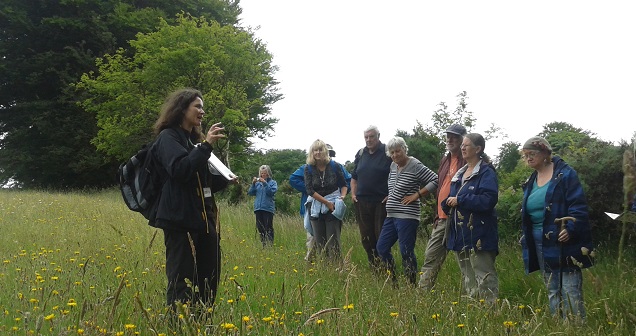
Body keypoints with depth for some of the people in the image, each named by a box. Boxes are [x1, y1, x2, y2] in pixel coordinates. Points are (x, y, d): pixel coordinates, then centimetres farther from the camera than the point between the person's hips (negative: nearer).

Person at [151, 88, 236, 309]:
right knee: (182, 281, -8)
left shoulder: (195, 140, 21)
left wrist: (225, 179, 11)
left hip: (204, 219, 8)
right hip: (180, 219, -8)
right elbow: (179, 170, -20)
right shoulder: (168, 137, -2)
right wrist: (206, 145, -20)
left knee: (209, 279, 8)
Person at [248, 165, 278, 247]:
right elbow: (250, 193, 8)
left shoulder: (273, 182, 5)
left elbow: (272, 192, -10)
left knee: (268, 228, -7)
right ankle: (263, 244, 13)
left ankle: (270, 244, -5)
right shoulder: (257, 183, 13)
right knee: (260, 228, 6)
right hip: (258, 208, 4)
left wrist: (265, 183, -15)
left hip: (268, 208, -4)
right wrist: (253, 184, -5)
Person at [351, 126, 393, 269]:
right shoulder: (361, 154, 12)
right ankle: (373, 267, 18)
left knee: (381, 236, -3)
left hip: (382, 202, -5)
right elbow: (354, 176, 22)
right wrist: (353, 193, 11)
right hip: (362, 202, 6)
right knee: (366, 237, 8)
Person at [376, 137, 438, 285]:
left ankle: (412, 285, 6)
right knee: (381, 248, 10)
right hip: (391, 216, 9)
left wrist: (417, 194, -15)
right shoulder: (393, 166, 13)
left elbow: (435, 181, -15)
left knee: (406, 253, -6)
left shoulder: (415, 166, -11)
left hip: (407, 217, -9)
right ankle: (392, 282, 22)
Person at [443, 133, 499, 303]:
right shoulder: (460, 173, 17)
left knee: (484, 279, -7)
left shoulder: (486, 172, -8)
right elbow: (450, 200, 23)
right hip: (460, 234, 9)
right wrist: (448, 203, -2)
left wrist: (459, 200, -17)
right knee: (468, 280, 15)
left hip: (479, 235, -9)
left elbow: (488, 200, -22)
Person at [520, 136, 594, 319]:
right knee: (552, 292, 11)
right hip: (541, 246, 7)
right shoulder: (531, 181, 15)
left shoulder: (565, 174, -7)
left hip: (563, 242, -7)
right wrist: (526, 238, 16)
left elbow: (578, 206, -13)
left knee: (570, 291, -7)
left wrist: (571, 229, -24)